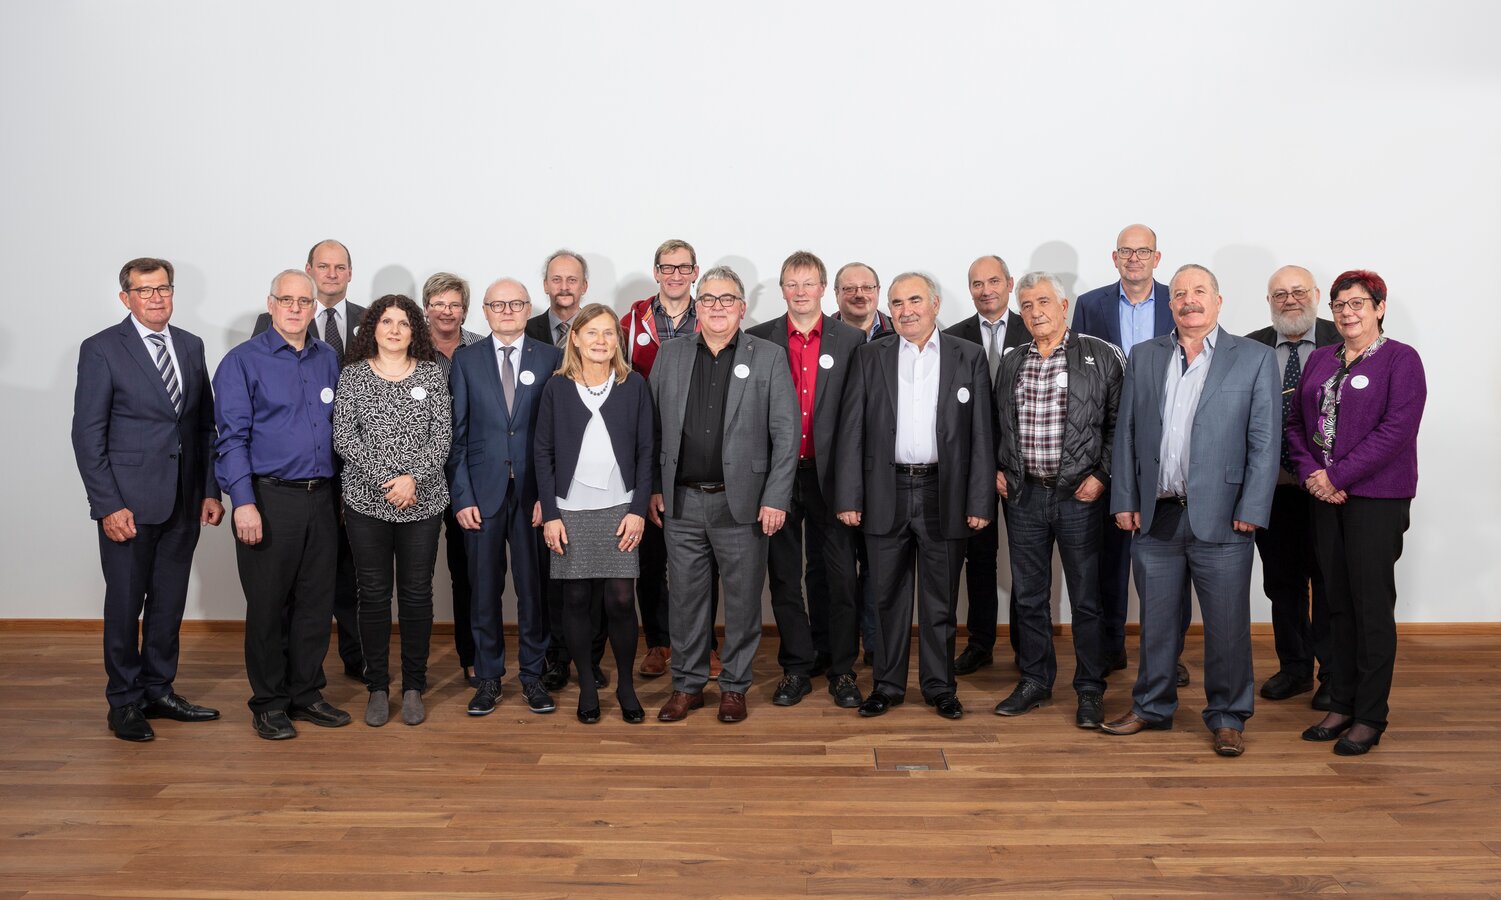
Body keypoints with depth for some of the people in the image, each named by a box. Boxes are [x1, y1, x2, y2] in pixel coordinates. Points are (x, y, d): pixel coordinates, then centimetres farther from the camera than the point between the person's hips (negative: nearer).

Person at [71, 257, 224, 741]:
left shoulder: (191, 346, 9)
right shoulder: (101, 350, -6)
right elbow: (87, 434, -8)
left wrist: (210, 491, 6)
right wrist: (108, 505, -13)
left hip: (182, 502, 5)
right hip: (128, 502, -5)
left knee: (169, 602, 13)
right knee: (124, 605, 5)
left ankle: (159, 690, 26)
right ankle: (124, 702, 19)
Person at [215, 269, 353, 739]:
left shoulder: (328, 359, 11)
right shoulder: (243, 361, -4)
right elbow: (232, 437, -9)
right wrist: (244, 502, -16)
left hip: (321, 498, 5)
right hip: (269, 498, -5)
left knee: (316, 601, 10)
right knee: (267, 604, 4)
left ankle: (305, 694, 23)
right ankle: (268, 703, 17)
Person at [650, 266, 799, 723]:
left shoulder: (769, 357, 0)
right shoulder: (670, 355, 7)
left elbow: (786, 432, -4)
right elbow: (653, 426, 8)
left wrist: (776, 498, -9)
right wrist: (653, 488, 3)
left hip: (741, 502, -2)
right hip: (681, 501, 2)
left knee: (742, 598, 7)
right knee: (685, 596, 10)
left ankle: (734, 686, 23)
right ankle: (687, 685, 24)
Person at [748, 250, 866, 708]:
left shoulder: (851, 340, 2)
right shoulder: (759, 339, 3)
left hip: (829, 474, -1)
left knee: (839, 575, 4)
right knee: (784, 575, 8)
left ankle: (842, 670, 17)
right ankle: (796, 668, 21)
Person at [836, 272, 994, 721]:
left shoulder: (969, 357, 3)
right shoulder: (870, 357, 5)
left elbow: (981, 435, 1)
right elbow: (851, 431, 2)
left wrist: (980, 502, -5)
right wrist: (849, 497, -5)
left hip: (944, 495, -1)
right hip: (886, 494, 1)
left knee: (940, 598, 9)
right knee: (888, 596, 9)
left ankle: (939, 686, 23)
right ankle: (888, 684, 22)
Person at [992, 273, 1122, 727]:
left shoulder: (1101, 356, -3)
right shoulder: (1010, 363, 11)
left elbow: (1120, 421, -3)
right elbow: (996, 425, 20)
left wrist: (1102, 475, -9)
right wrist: (996, 469, 8)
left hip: (1079, 495, -4)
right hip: (1023, 495, 4)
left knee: (1087, 598, 3)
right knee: (1029, 596, 12)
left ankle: (1090, 690, 17)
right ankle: (1035, 681, 26)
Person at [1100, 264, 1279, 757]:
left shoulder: (1255, 358, 1)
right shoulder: (1143, 357, 10)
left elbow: (1264, 441, -2)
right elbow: (1125, 434, 9)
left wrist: (1252, 510, -9)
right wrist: (1124, 501, 3)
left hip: (1220, 516, -2)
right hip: (1155, 515, 3)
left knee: (1227, 625, 5)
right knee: (1156, 621, 12)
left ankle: (1227, 717, 22)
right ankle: (1152, 707, 28)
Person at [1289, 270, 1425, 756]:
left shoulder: (1401, 359, -5)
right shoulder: (1320, 359, 13)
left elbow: (1396, 430, -14)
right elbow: (1296, 421, 12)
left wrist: (1338, 476, -16)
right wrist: (1310, 472, -5)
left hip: (1376, 497, -5)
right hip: (1327, 497, 5)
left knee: (1372, 606, -1)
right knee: (1339, 604, 10)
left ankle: (1370, 717, 9)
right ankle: (1341, 706, 20)